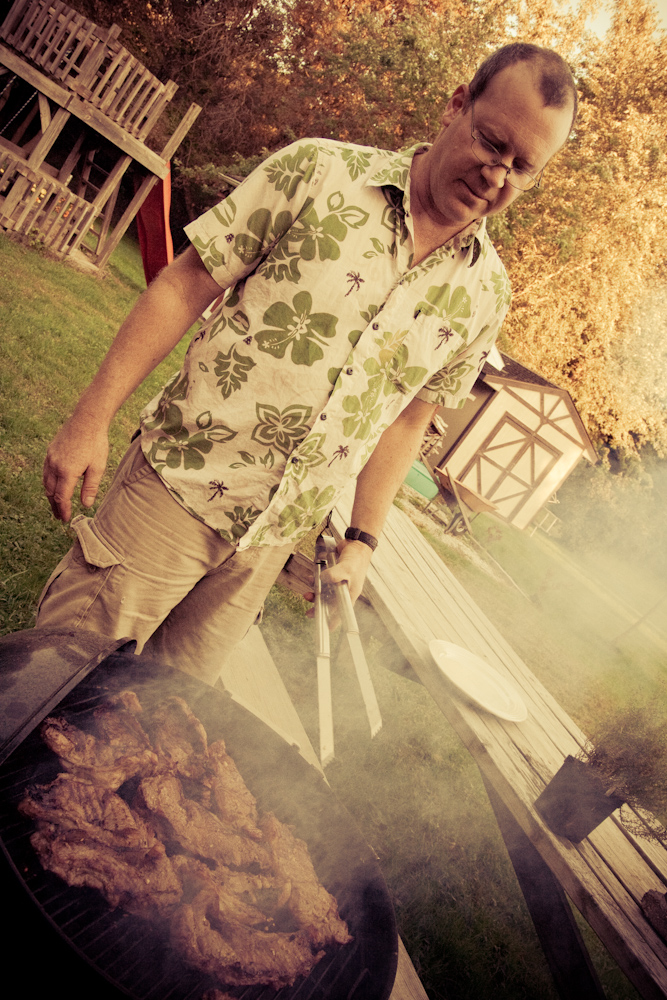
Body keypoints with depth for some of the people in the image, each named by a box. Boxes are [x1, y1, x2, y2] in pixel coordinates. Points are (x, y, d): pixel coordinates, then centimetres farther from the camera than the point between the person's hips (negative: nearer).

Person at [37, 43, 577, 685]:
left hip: (278, 537, 3)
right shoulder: (321, 171, -8)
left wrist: (361, 540, 8)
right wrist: (92, 417, -10)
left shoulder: (484, 294, 3)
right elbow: (188, 283, -7)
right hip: (181, 481, -3)